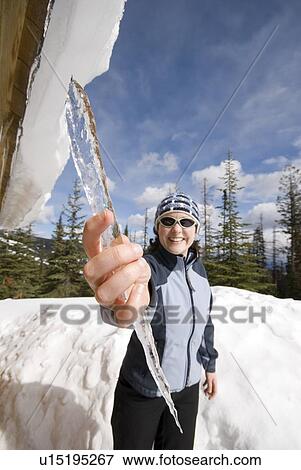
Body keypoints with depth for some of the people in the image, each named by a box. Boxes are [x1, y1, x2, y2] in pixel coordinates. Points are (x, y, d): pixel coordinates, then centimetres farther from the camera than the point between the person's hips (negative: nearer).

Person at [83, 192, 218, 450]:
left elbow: (205, 321, 7)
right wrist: (118, 307, -68)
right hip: (142, 389, -4)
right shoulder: (146, 266, -24)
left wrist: (209, 365, 14)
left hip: (188, 386, 5)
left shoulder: (198, 268, -5)